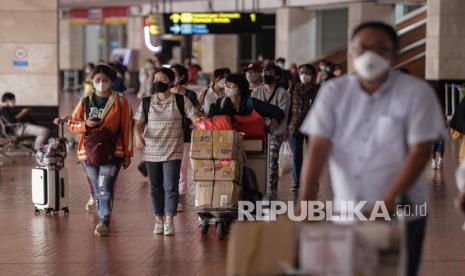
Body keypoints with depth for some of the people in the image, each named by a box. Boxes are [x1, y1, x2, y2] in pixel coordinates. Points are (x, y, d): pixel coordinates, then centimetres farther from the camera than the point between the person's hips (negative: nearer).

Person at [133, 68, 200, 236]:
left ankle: (169, 222, -5)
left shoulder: (181, 101, 0)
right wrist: (138, 135, -18)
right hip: (151, 151, 2)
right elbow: (138, 124, 3)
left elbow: (195, 118, -6)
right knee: (156, 187, 10)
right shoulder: (146, 103, 5)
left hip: (172, 151, -2)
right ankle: (159, 220, 19)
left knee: (171, 186, -8)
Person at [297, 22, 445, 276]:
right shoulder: (334, 92, 3)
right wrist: (306, 198, -16)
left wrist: (389, 200, -20)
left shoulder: (416, 92, -5)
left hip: (401, 215, -2)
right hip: (344, 214, 3)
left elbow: (420, 152, -10)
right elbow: (319, 146, -4)